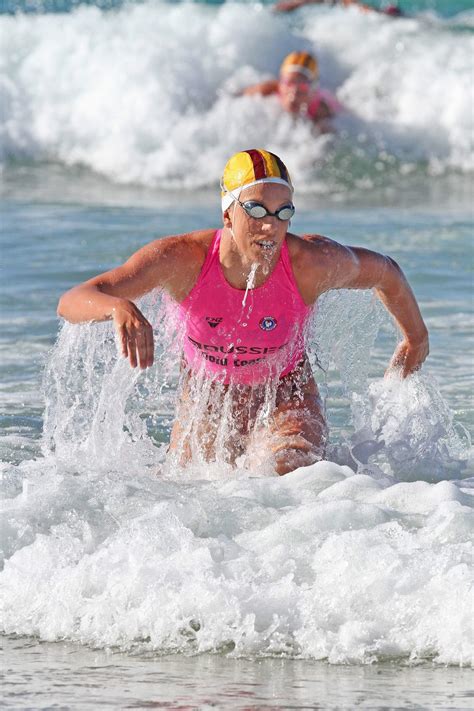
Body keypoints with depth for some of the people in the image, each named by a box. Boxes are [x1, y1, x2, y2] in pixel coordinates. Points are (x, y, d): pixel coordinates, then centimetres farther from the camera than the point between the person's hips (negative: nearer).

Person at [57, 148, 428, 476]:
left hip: (286, 399, -1)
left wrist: (416, 339, 12)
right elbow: (71, 302, -34)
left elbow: (386, 273, -5)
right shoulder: (183, 259, -29)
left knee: (286, 466, -29)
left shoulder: (312, 264, -28)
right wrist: (118, 308, -58)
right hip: (206, 403, 1)